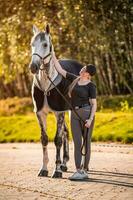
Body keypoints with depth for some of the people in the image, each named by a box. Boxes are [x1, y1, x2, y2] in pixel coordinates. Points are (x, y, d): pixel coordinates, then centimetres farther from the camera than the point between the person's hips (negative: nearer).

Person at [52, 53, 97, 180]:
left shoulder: (91, 86, -7)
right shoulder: (74, 79, 10)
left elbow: (94, 104, -9)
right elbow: (60, 70, 16)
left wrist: (90, 119, -19)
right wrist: (53, 56, 13)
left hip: (86, 113, -6)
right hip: (74, 114, 6)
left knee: (86, 142, -1)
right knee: (77, 142, 3)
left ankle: (85, 171, 3)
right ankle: (78, 171, 4)